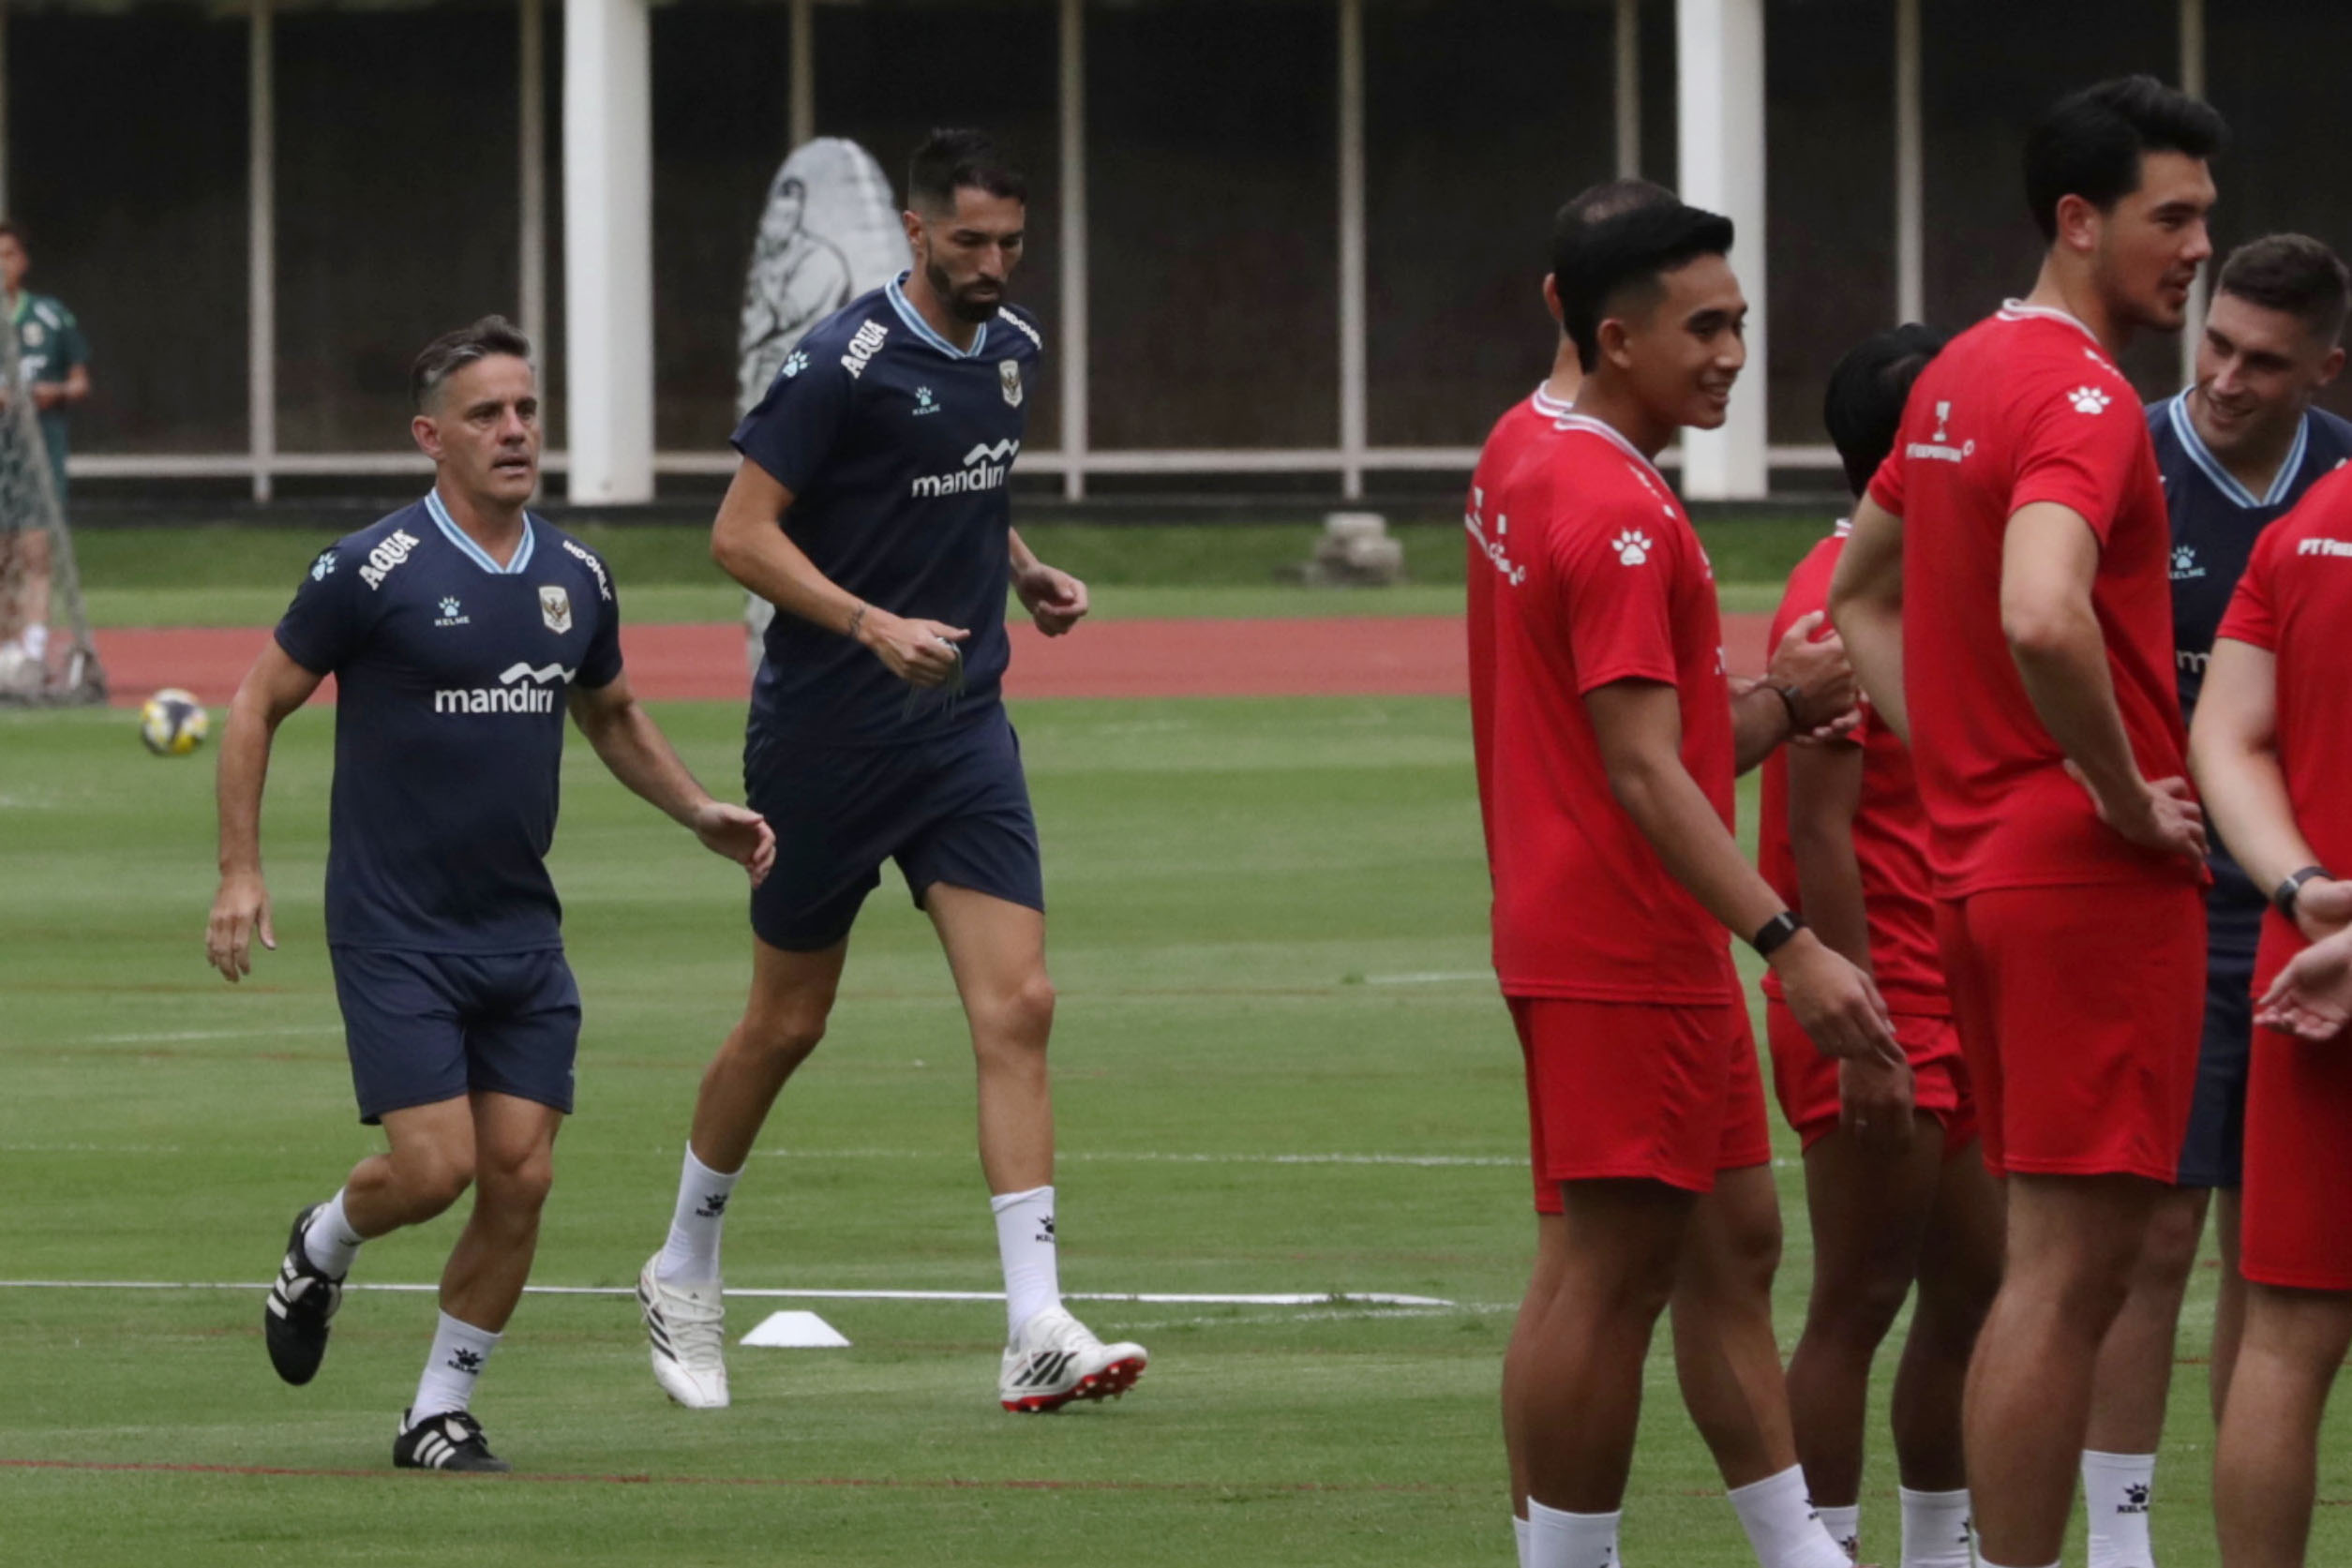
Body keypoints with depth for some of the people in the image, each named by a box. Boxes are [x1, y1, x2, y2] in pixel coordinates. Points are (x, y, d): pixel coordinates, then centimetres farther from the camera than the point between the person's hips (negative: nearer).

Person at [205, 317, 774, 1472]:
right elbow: (257, 704, -2)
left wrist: (700, 813, 9)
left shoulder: (574, 577, 6)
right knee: (434, 1166, -13)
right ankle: (323, 1247, 22)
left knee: (521, 1178, -2)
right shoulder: (373, 570, -11)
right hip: (395, 930, -5)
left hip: (522, 931, 5)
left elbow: (612, 716, 24)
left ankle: (441, 1413, 12)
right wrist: (239, 873, -8)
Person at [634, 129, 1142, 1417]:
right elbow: (740, 533, -17)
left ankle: (1036, 1332, -14)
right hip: (824, 732, -5)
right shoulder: (845, 364, -15)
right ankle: (684, 1275, 30)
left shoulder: (1012, 352, 7)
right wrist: (875, 625, -27)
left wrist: (1022, 570, 8)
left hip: (962, 729, 5)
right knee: (787, 1022, 7)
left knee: (1016, 1007, -9)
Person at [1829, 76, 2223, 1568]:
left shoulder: (1963, 375, 14)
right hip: (2100, 883, -10)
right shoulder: (2083, 397, -17)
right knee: (2073, 1267, -6)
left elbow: (1860, 594, 26)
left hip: (1985, 865, 10)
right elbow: (2043, 618, -34)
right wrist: (2129, 800, -20)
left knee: (2054, 1262, 16)